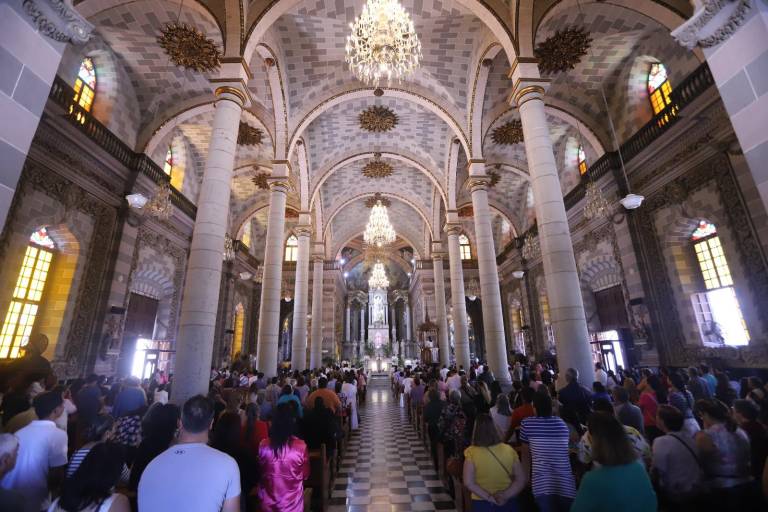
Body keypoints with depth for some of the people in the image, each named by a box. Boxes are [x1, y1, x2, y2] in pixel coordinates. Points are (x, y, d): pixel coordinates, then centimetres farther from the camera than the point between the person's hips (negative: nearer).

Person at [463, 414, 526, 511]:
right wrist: (505, 496, -12)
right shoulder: (509, 450, -7)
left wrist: (489, 498, -13)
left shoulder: (472, 452, -13)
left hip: (481, 503, -1)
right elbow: (521, 480, -6)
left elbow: (468, 482, -17)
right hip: (508, 503, 1)